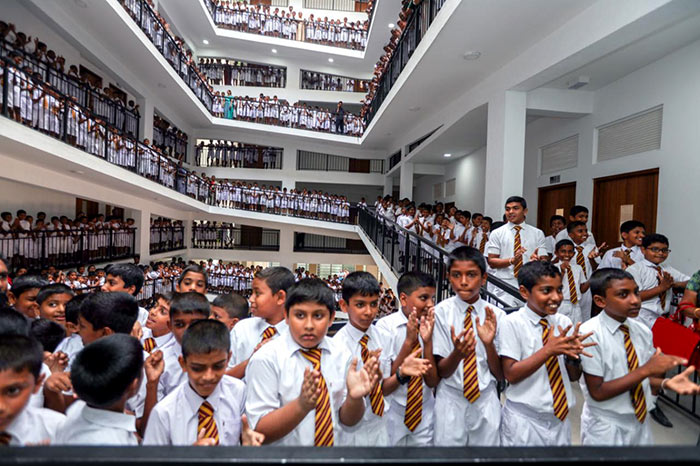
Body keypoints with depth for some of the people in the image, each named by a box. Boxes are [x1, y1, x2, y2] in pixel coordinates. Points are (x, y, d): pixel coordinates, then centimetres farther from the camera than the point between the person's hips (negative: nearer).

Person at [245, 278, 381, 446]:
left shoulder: (342, 355, -3)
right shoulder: (266, 359, -13)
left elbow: (348, 420, 4)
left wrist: (355, 397, -16)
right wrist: (302, 405, -27)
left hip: (336, 445, 3)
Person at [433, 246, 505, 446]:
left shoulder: (496, 315, -6)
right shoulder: (441, 312, -12)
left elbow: (500, 374, -4)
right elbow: (441, 372, -10)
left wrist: (488, 343, -23)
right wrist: (458, 353, -31)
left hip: (486, 401, 2)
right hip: (451, 401, -1)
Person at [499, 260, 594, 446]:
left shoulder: (564, 322, 0)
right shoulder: (512, 323, -14)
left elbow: (574, 377, 3)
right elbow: (511, 374, -17)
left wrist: (573, 354, -18)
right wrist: (548, 349, -25)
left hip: (561, 418, 5)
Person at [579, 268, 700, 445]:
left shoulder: (643, 331, -4)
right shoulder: (590, 334, -23)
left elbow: (641, 377, 4)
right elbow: (597, 392, -21)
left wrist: (666, 383, -16)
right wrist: (646, 370, -25)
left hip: (640, 422, 6)